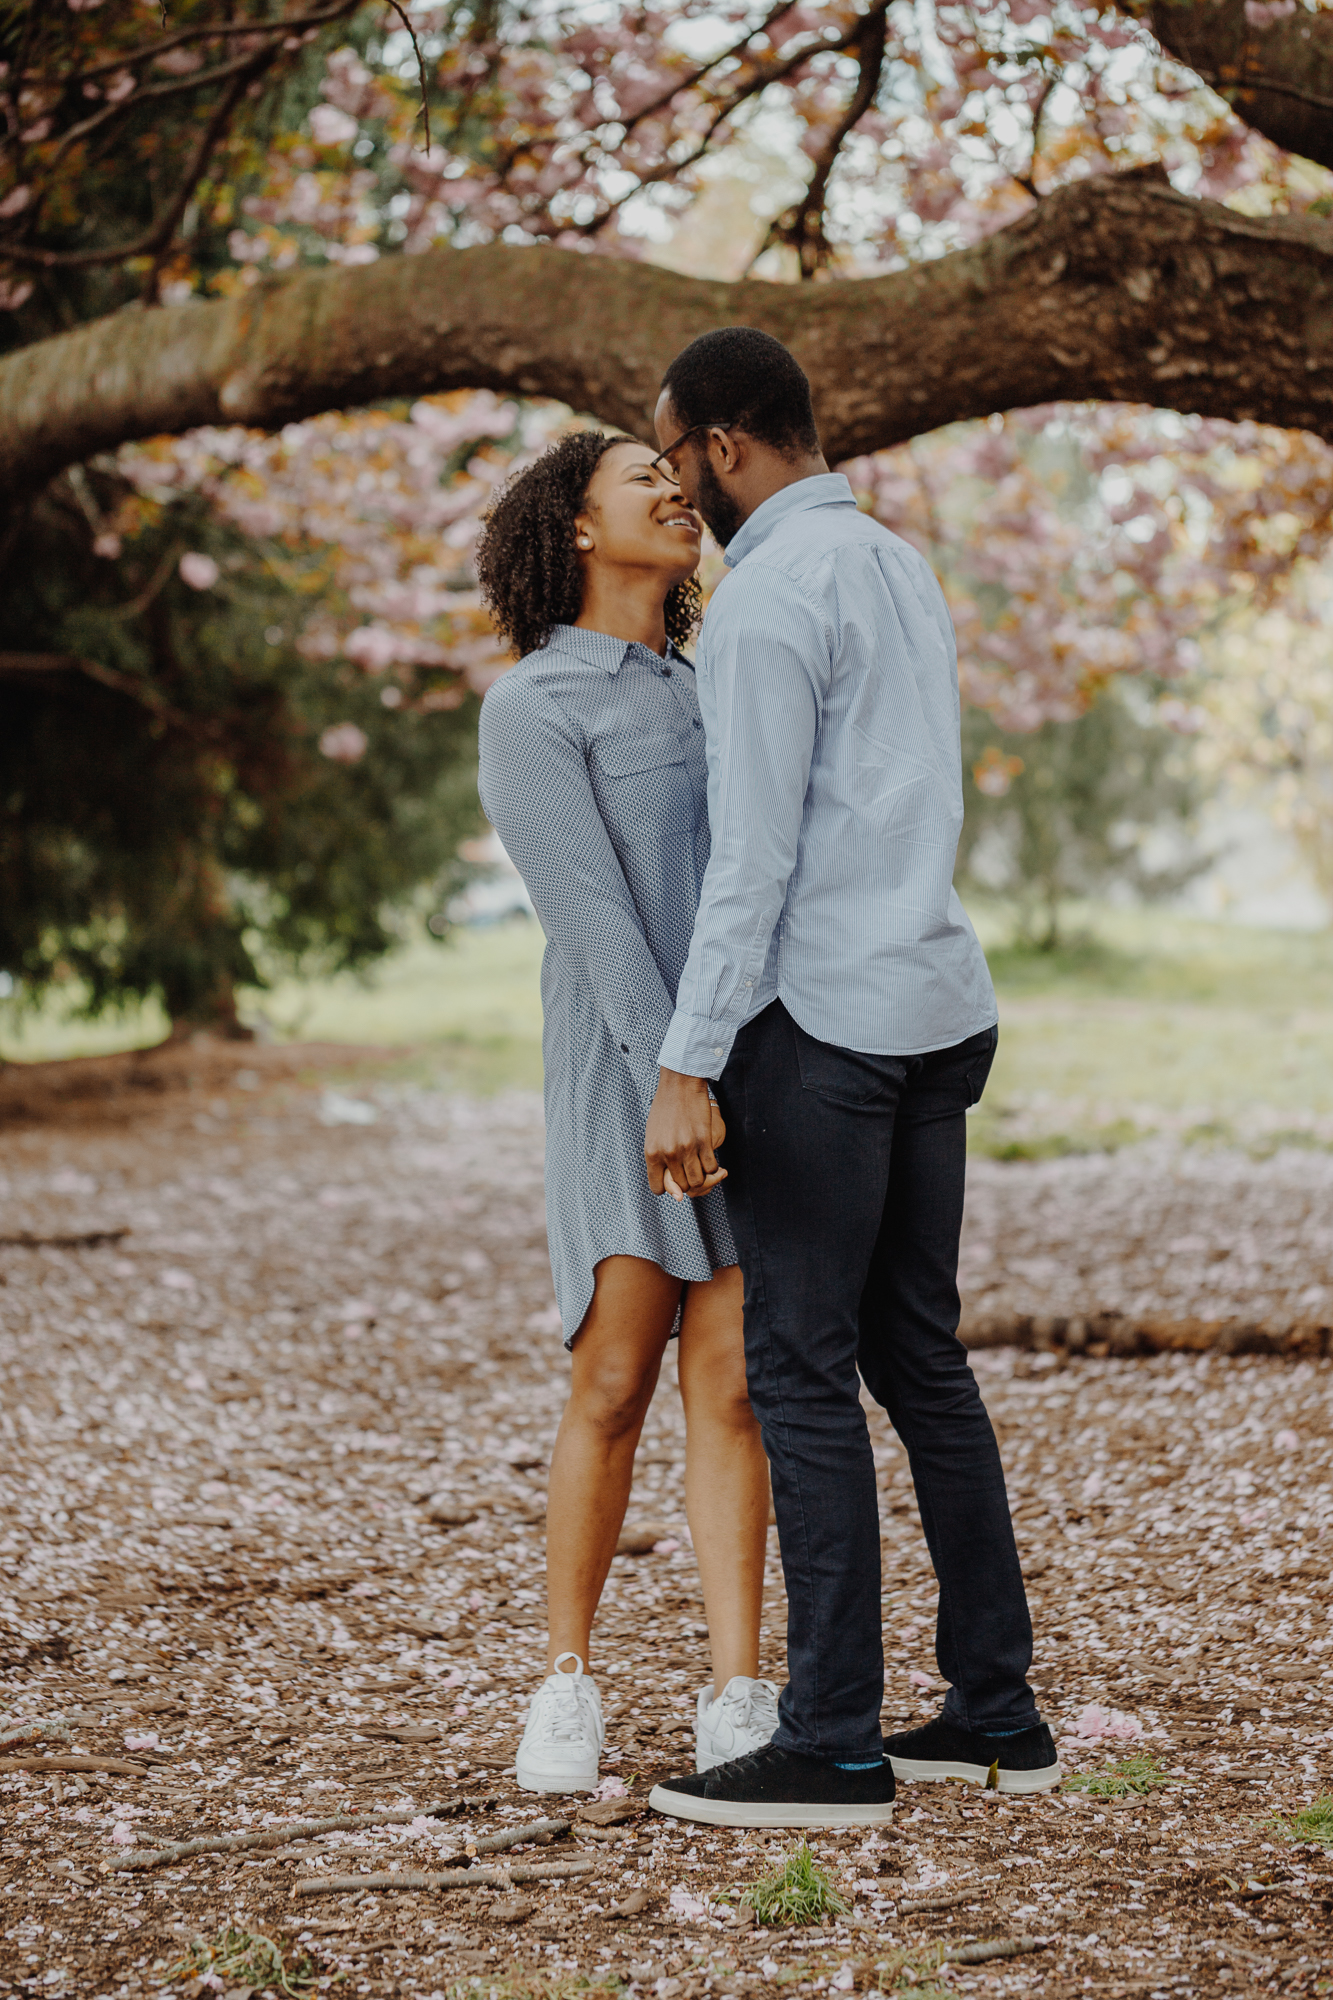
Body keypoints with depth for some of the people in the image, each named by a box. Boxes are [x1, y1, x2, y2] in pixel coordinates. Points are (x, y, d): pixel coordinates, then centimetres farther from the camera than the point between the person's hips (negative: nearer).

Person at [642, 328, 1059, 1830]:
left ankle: (834, 1747, -2)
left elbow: (754, 854, -19)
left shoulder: (769, 596, -13)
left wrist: (686, 1071, -19)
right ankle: (995, 1711, 16)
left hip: (821, 1025, -9)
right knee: (918, 1357, 13)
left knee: (801, 1374, -4)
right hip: (939, 1013, 9)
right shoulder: (906, 577, 17)